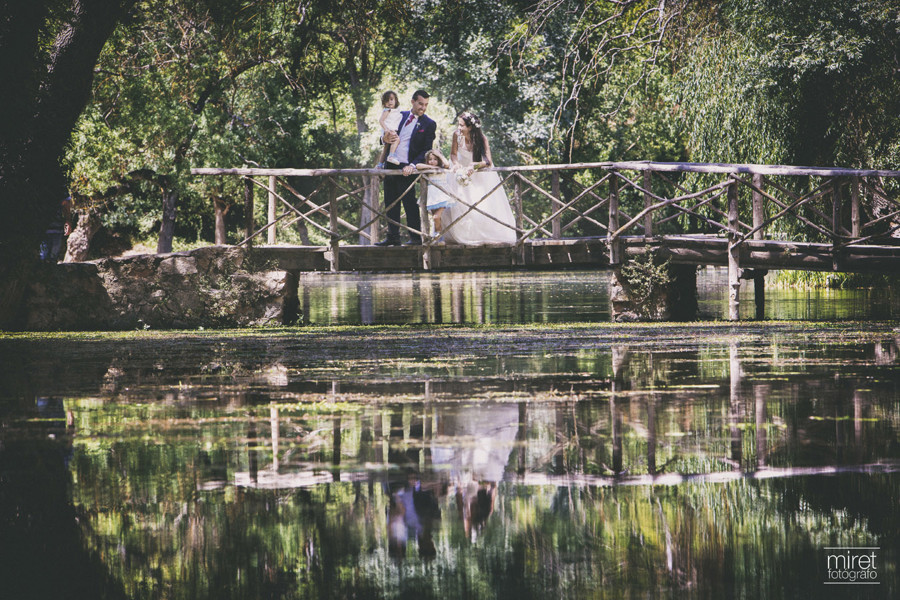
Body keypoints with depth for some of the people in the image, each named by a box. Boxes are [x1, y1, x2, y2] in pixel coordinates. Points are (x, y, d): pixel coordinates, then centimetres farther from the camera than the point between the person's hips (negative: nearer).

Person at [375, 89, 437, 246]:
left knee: (409, 203, -6)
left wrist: (412, 166, -20)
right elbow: (385, 137, 18)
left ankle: (415, 237, 1)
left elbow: (426, 150, -7)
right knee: (390, 203, 8)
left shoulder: (429, 124, -1)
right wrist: (385, 138, -8)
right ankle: (393, 236, 15)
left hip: (407, 168, -5)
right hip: (391, 165, 5)